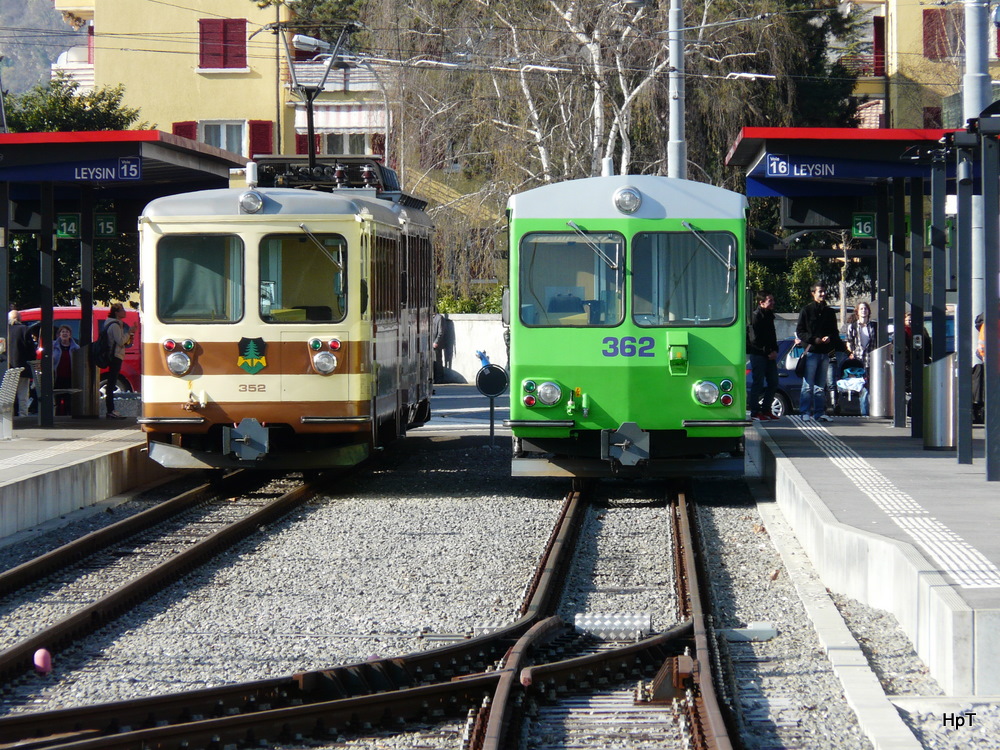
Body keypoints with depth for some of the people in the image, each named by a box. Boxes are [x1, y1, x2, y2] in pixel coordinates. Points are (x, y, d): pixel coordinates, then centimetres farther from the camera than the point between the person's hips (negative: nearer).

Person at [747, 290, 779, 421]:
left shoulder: (769, 315, 16)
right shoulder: (755, 316, -11)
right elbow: (755, 339, -16)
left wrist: (775, 351, 7)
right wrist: (768, 352, -14)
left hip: (770, 355, 9)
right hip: (758, 355, -9)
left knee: (773, 382, 9)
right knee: (758, 383, -6)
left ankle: (766, 410, 17)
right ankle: (755, 412, -2)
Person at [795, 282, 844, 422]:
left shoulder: (830, 312, 16)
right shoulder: (806, 311, 2)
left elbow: (835, 332, 20)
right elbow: (800, 332, 0)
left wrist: (830, 338, -2)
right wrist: (814, 339, -14)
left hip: (825, 352, 5)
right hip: (811, 352, -5)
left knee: (821, 386, 8)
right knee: (808, 385, -6)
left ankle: (820, 412, 11)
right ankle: (805, 412, -4)